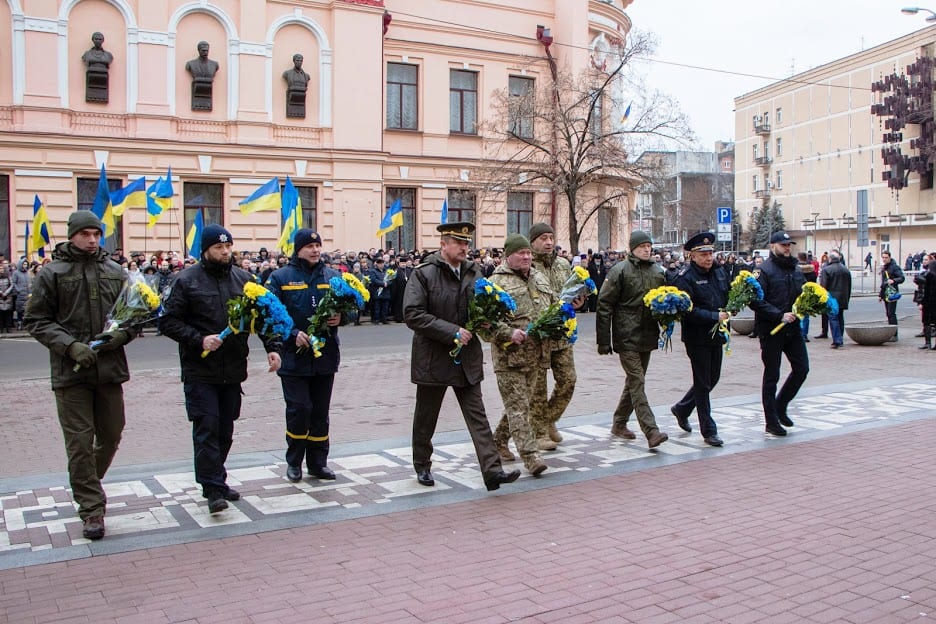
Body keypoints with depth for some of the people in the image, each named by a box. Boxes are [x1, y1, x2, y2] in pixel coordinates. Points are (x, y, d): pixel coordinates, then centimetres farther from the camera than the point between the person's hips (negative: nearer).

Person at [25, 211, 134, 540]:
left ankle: (88, 485, 39)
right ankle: (91, 509, 8)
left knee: (111, 436, 13)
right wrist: (70, 346, -15)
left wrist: (122, 334, -7)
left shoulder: (115, 271, 8)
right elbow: (36, 320, -1)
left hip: (110, 368, 4)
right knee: (80, 442, -1)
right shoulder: (51, 274, -1)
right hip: (71, 374, -3)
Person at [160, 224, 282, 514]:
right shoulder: (187, 280, -4)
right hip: (200, 370, -4)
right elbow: (168, 321, -5)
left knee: (225, 430, 11)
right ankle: (213, 488, 0)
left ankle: (216, 481, 25)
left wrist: (272, 347, -1)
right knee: (207, 427, -7)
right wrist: (199, 339, -17)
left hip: (233, 370, 4)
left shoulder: (243, 279, 8)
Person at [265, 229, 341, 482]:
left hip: (325, 355, 4)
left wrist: (341, 317, -9)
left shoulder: (333, 276, 8)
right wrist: (293, 334, -19)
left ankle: (318, 462, 23)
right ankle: (294, 462, 16)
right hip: (294, 356, -4)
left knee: (320, 411, 11)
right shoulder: (280, 277, -3)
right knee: (299, 410, -5)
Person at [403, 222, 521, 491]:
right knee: (426, 418, 12)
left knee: (477, 416, 0)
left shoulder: (474, 272, 5)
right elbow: (412, 314, -19)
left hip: (467, 358, 4)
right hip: (433, 358, -4)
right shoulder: (423, 274, -11)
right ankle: (422, 466, 30)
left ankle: (492, 470, -1)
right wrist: (452, 332, -21)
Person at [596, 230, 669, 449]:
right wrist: (604, 340, -11)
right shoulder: (619, 271, -6)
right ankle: (651, 432, -15)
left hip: (647, 338, 7)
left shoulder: (658, 271, 11)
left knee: (634, 382, 14)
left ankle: (619, 424, 29)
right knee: (637, 383, -10)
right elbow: (604, 305, -8)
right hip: (627, 338, -7)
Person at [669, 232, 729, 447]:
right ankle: (709, 431, 10)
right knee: (703, 383, 1)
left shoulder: (720, 272, 8)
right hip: (697, 338, -7)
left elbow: (730, 296, 19)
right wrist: (714, 316, -23)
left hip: (716, 335, 7)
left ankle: (682, 408, 37)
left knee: (713, 378, 17)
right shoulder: (685, 278, -14)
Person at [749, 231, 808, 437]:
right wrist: (780, 316, -22)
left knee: (802, 368, 6)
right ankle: (771, 421, 12)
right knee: (772, 375, 2)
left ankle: (780, 406, 25)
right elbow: (756, 301, -18)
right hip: (771, 330, -6)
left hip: (793, 327, 7)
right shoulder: (764, 270, -10)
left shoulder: (795, 269, 12)